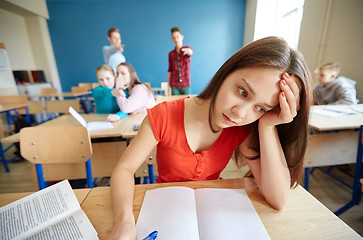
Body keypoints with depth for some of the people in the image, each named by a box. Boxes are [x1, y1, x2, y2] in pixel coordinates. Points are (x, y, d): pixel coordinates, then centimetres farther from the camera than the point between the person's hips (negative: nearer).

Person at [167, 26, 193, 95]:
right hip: (174, 85, 1)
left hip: (186, 85, -1)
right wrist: (169, 86, 4)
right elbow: (170, 70, 10)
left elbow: (191, 52, -21)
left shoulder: (187, 48, 4)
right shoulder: (171, 54, 9)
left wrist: (188, 51, -46)